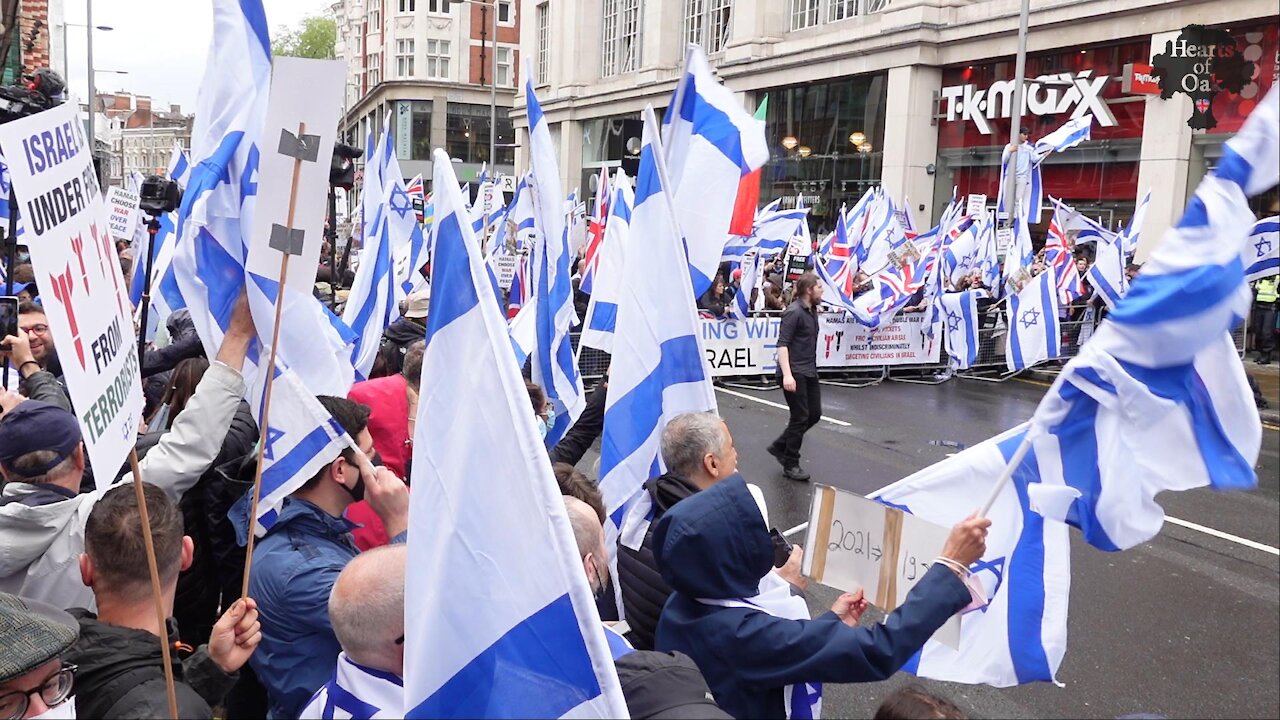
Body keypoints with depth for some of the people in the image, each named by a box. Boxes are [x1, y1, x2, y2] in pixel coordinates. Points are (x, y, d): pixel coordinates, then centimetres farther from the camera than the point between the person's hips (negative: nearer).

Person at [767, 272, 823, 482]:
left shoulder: (812, 311, 11)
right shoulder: (794, 312, -15)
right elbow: (782, 344, -21)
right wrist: (787, 374, -28)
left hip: (809, 372, 9)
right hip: (795, 373, -9)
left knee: (814, 414, 11)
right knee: (800, 417, -4)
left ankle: (779, 447, 24)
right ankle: (790, 465, 9)